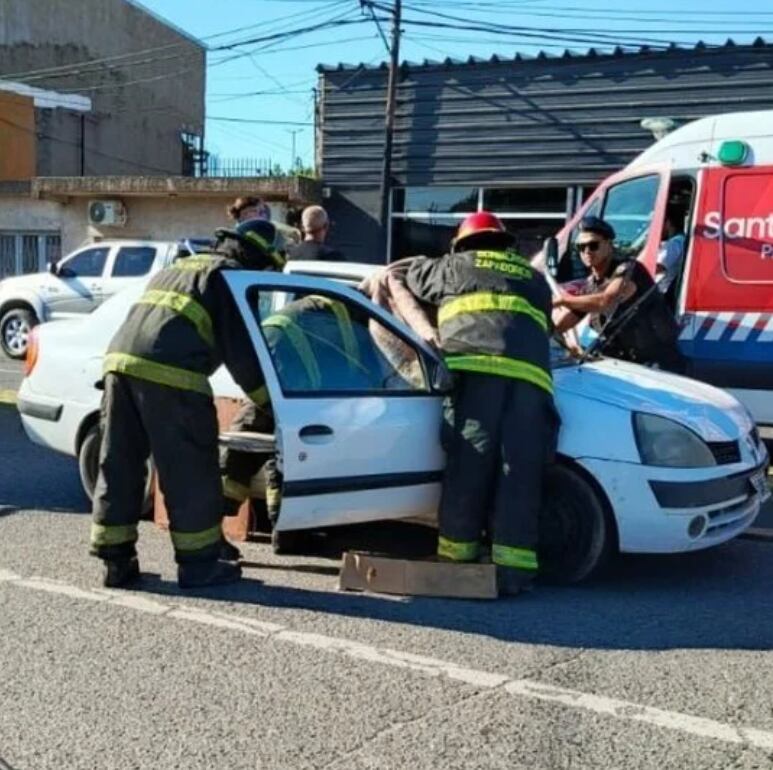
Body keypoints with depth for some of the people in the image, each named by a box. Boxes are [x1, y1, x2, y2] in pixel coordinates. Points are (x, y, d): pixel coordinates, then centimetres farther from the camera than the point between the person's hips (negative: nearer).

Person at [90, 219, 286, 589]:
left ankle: (116, 560, 19)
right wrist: (269, 398, 10)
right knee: (191, 472, 2)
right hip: (169, 372, -8)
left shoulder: (174, 269, 33)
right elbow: (241, 349, 1)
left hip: (119, 359, 8)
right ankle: (199, 563, 10)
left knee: (119, 466, 12)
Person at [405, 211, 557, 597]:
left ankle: (455, 556, 0)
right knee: (521, 473, -1)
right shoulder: (534, 278, 35)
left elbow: (415, 275, 42)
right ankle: (512, 567, -5)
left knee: (468, 464, -1)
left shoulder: (455, 266, 26)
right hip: (530, 375, 3)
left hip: (477, 369, -2)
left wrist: (427, 262, 62)